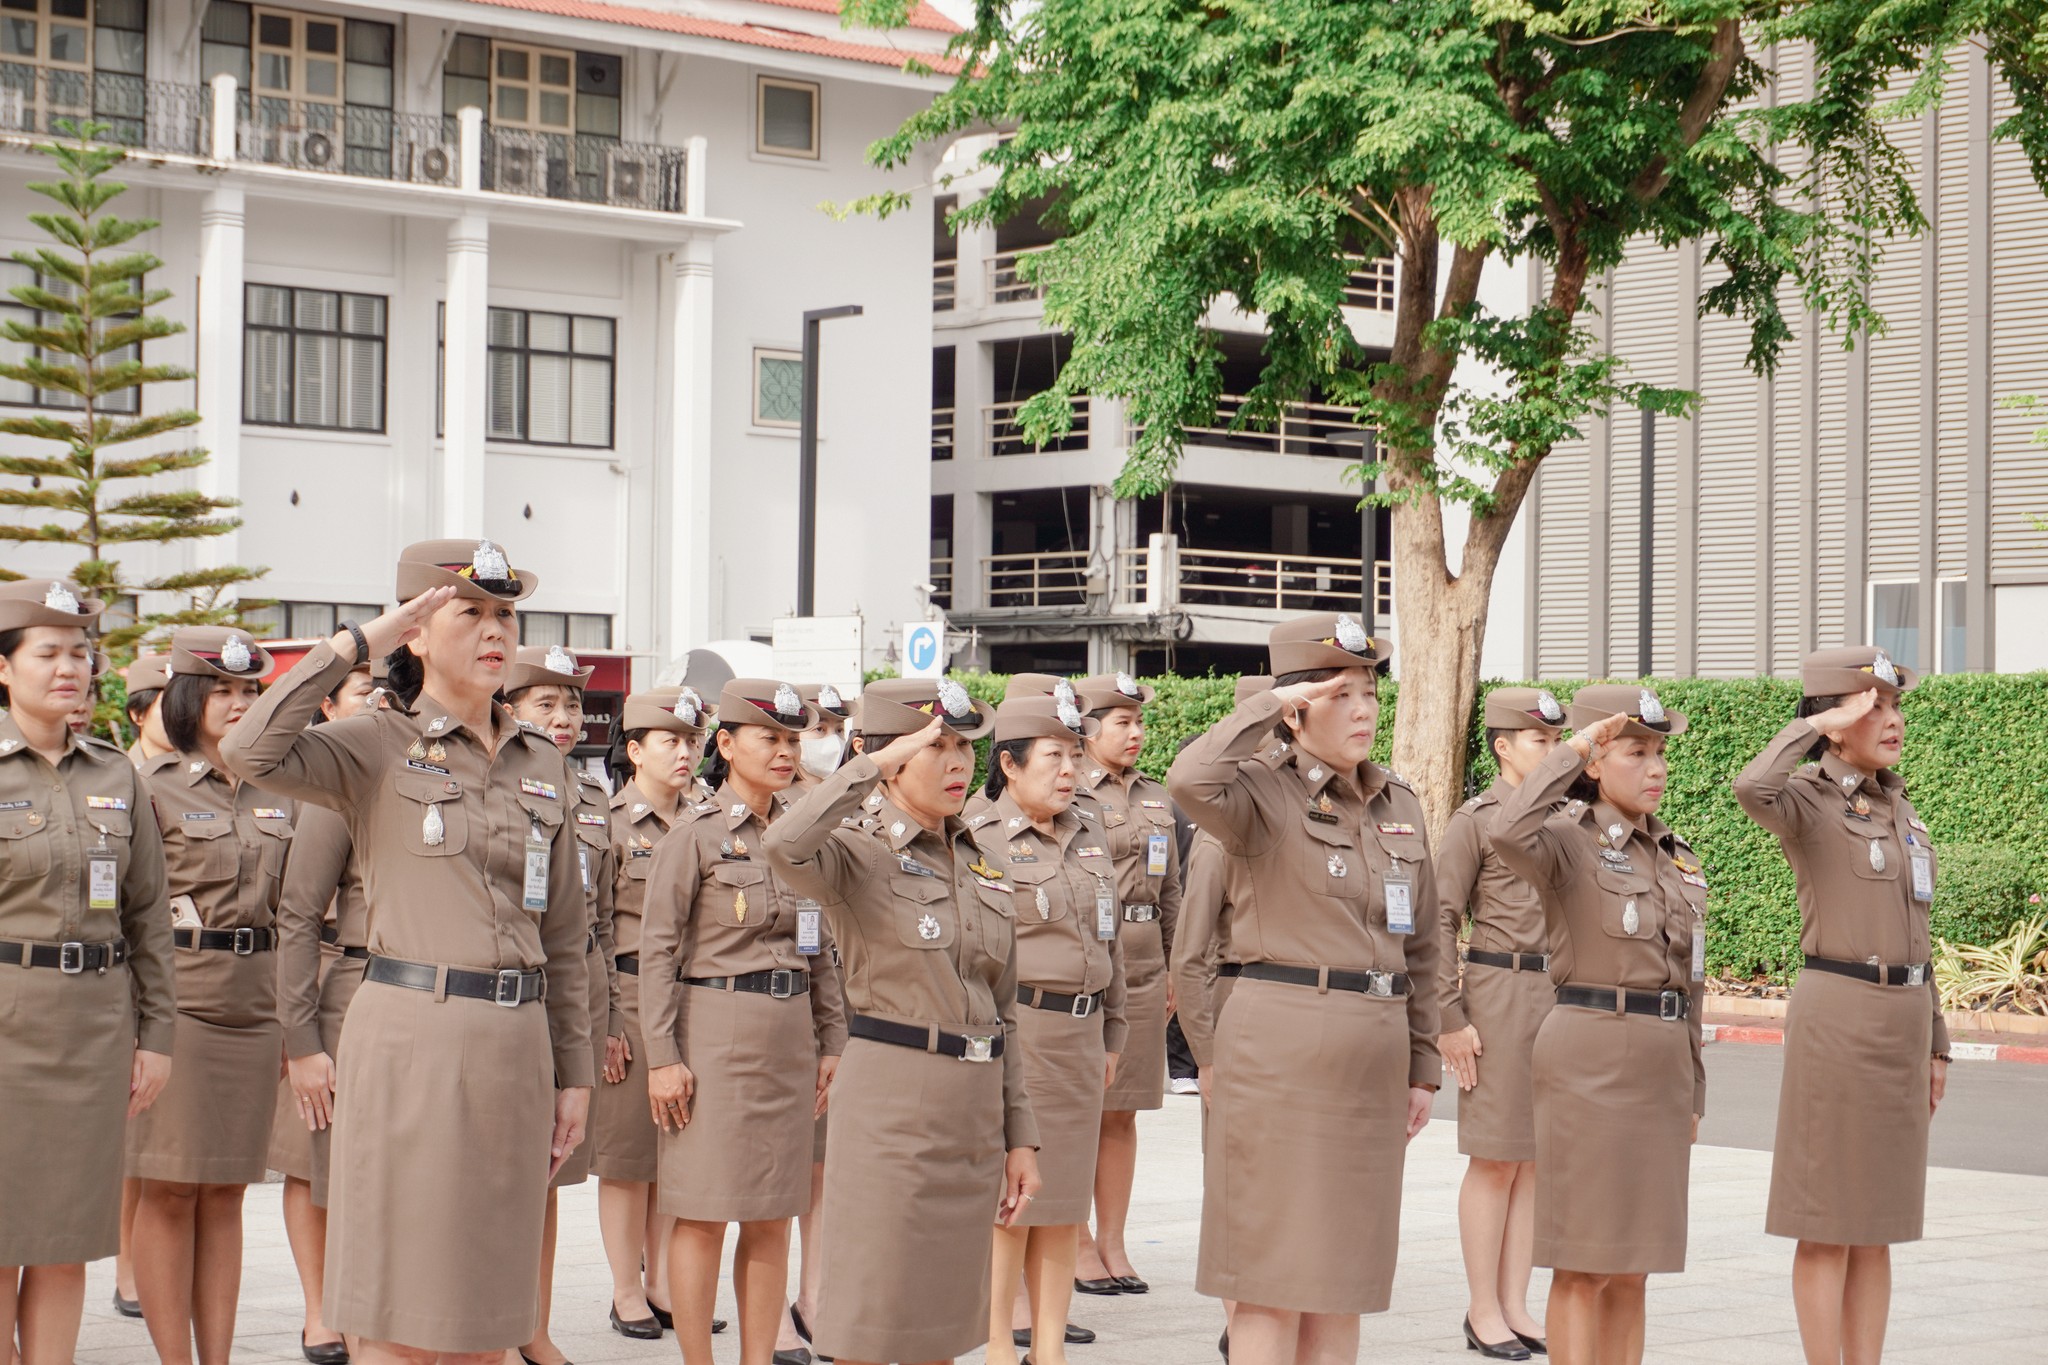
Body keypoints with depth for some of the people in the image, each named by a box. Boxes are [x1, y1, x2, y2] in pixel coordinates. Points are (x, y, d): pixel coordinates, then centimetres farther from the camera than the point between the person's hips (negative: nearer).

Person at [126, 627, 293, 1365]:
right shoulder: (152, 785, -4)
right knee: (170, 1190, -2)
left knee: (226, 1194, 8)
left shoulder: (275, 794, 13)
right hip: (177, 997, -5)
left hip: (254, 1005, 5)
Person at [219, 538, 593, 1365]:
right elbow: (252, 753, -21)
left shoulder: (542, 765, 14)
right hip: (410, 1039, -5)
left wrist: (573, 1073, 13)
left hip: (516, 1046, 5)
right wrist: (354, 643, -12)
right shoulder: (378, 751, -1)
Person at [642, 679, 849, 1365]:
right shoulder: (695, 834, -6)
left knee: (773, 1218, 7)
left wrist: (831, 1040, 12)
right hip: (715, 1032, -6)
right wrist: (662, 1054, -13)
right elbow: (657, 949, -8)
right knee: (704, 1216, -2)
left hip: (789, 1039, 6)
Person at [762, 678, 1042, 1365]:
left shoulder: (978, 865, 13)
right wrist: (876, 763, -24)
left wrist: (1020, 1136, 13)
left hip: (975, 1108, 7)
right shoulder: (858, 852, -7)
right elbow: (784, 846, -33)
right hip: (890, 1102, -7)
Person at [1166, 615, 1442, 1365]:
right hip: (1282, 1044, -6)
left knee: (1345, 1268, 10)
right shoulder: (1263, 796, -6)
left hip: (1374, 1053, 6)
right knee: (1276, 1272, -2)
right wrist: (1268, 706, -16)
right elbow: (1191, 779, -30)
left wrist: (1421, 1067, 15)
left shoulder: (1400, 805, 12)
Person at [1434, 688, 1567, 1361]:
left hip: (1565, 996, 6)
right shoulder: (1474, 820, -5)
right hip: (1500, 996, -6)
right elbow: (1440, 921, -8)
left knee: (1535, 1159, 8)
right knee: (1496, 1160, -1)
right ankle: (1483, 1311, 7)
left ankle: (1515, 1304, 15)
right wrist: (1448, 1020, -12)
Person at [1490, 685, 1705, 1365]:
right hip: (1589, 1058, -7)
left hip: (1663, 1065, 7)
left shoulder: (1675, 857, 15)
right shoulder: (1568, 840, -6)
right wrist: (1571, 750, -19)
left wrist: (1692, 1094, 18)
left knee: (1631, 1268, 10)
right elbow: (1509, 834, -31)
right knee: (1585, 1265, -3)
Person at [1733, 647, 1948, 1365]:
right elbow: (1751, 789, -34)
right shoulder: (1806, 799, -7)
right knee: (1830, 1223, -2)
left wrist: (1934, 1044, 17)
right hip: (1837, 1014, -8)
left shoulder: (1898, 808, 15)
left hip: (1903, 1018, 8)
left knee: (1877, 1224, 10)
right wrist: (1820, 725, -18)